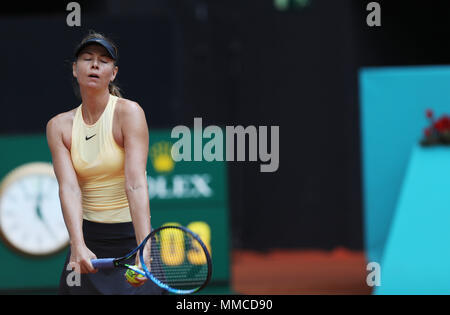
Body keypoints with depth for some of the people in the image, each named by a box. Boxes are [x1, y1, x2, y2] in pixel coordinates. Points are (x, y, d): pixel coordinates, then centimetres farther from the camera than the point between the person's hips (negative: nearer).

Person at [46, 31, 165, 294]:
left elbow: (136, 185, -22)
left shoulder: (129, 112, -11)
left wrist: (144, 249, -34)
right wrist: (78, 245, -29)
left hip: (129, 234, -3)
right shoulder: (59, 126, 1)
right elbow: (69, 187, -12)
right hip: (87, 236, 3)